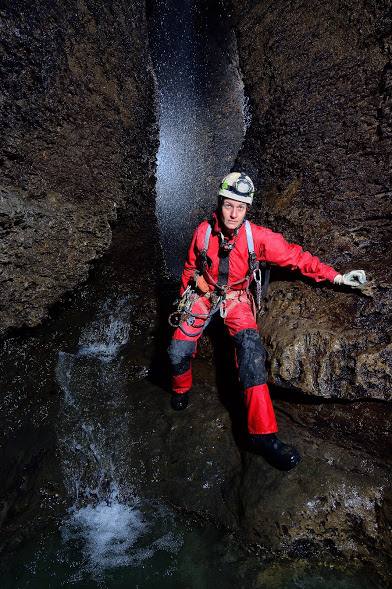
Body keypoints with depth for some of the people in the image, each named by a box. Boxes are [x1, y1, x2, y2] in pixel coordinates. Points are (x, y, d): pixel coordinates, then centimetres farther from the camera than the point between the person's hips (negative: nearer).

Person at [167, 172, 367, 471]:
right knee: (179, 349, -17)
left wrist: (337, 276, -14)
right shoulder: (203, 232, -13)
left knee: (251, 347, -27)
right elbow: (190, 269, 4)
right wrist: (184, 298, 9)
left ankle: (263, 434, -24)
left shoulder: (258, 236, -17)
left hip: (236, 298, -1)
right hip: (203, 294, 1)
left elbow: (295, 256, -11)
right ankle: (181, 388, 22)